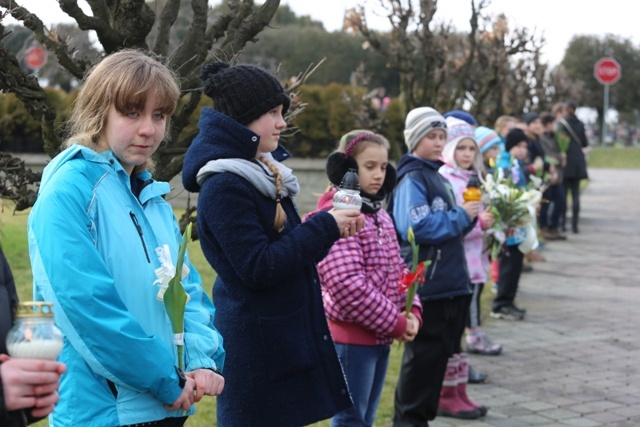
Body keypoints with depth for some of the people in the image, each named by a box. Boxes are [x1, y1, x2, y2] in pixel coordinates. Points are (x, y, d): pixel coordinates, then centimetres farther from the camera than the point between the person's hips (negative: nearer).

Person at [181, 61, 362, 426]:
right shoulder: (223, 186, -18)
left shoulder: (263, 170, 11)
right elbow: (258, 269, -21)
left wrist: (333, 228, 3)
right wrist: (324, 227, -16)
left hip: (287, 338, 9)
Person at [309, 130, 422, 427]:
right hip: (351, 337, -9)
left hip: (380, 336, 9)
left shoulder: (380, 215, 13)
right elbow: (347, 285, -24)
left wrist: (412, 312, -2)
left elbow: (398, 270, 16)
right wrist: (396, 323, -17)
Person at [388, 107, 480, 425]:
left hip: (449, 283, 9)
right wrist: (461, 217, -13)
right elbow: (416, 226, -23)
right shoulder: (412, 179, -11)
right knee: (424, 354, -5)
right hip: (425, 284, -9)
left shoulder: (437, 178, 18)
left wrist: (467, 218, 5)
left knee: (439, 353, 13)